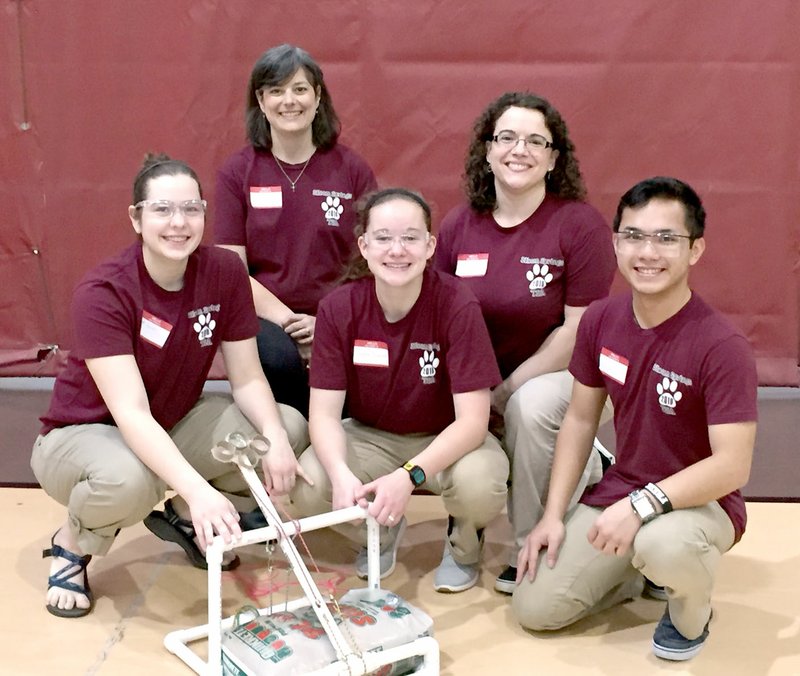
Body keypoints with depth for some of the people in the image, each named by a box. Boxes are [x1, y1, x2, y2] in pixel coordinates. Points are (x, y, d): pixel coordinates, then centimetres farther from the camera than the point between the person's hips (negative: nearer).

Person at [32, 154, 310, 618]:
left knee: (291, 429, -16)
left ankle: (183, 520, 9)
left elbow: (248, 379, -9)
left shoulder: (226, 272, -13)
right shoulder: (104, 292, -27)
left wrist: (276, 439, -30)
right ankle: (73, 544, -3)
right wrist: (198, 489, -49)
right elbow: (131, 413, -36)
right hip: (85, 435, -5)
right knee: (129, 478, -41)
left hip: (174, 427, 6)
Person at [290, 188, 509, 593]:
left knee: (480, 483, -35)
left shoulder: (457, 305, -23)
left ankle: (462, 546, 5)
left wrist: (408, 476, -41)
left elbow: (472, 420, -26)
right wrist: (342, 476, -38)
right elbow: (324, 412, -17)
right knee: (308, 486, -27)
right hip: (372, 437, 2)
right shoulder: (338, 308, -15)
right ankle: (382, 532, 9)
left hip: (446, 441, -2)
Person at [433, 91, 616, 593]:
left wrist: (505, 391, -17)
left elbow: (578, 330, -16)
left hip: (556, 372, -5)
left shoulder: (581, 224, -13)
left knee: (530, 407, -35)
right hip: (478, 375, 5)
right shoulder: (458, 226, 0)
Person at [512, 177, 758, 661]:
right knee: (534, 608, -4)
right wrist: (554, 514, -1)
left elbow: (733, 466, -26)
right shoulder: (600, 321, -5)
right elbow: (580, 420, 4)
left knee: (664, 546, -40)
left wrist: (641, 506, -35)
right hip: (619, 495, 5)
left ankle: (692, 612, -2)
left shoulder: (722, 346, -24)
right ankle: (637, 571, 22)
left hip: (701, 502, -5)